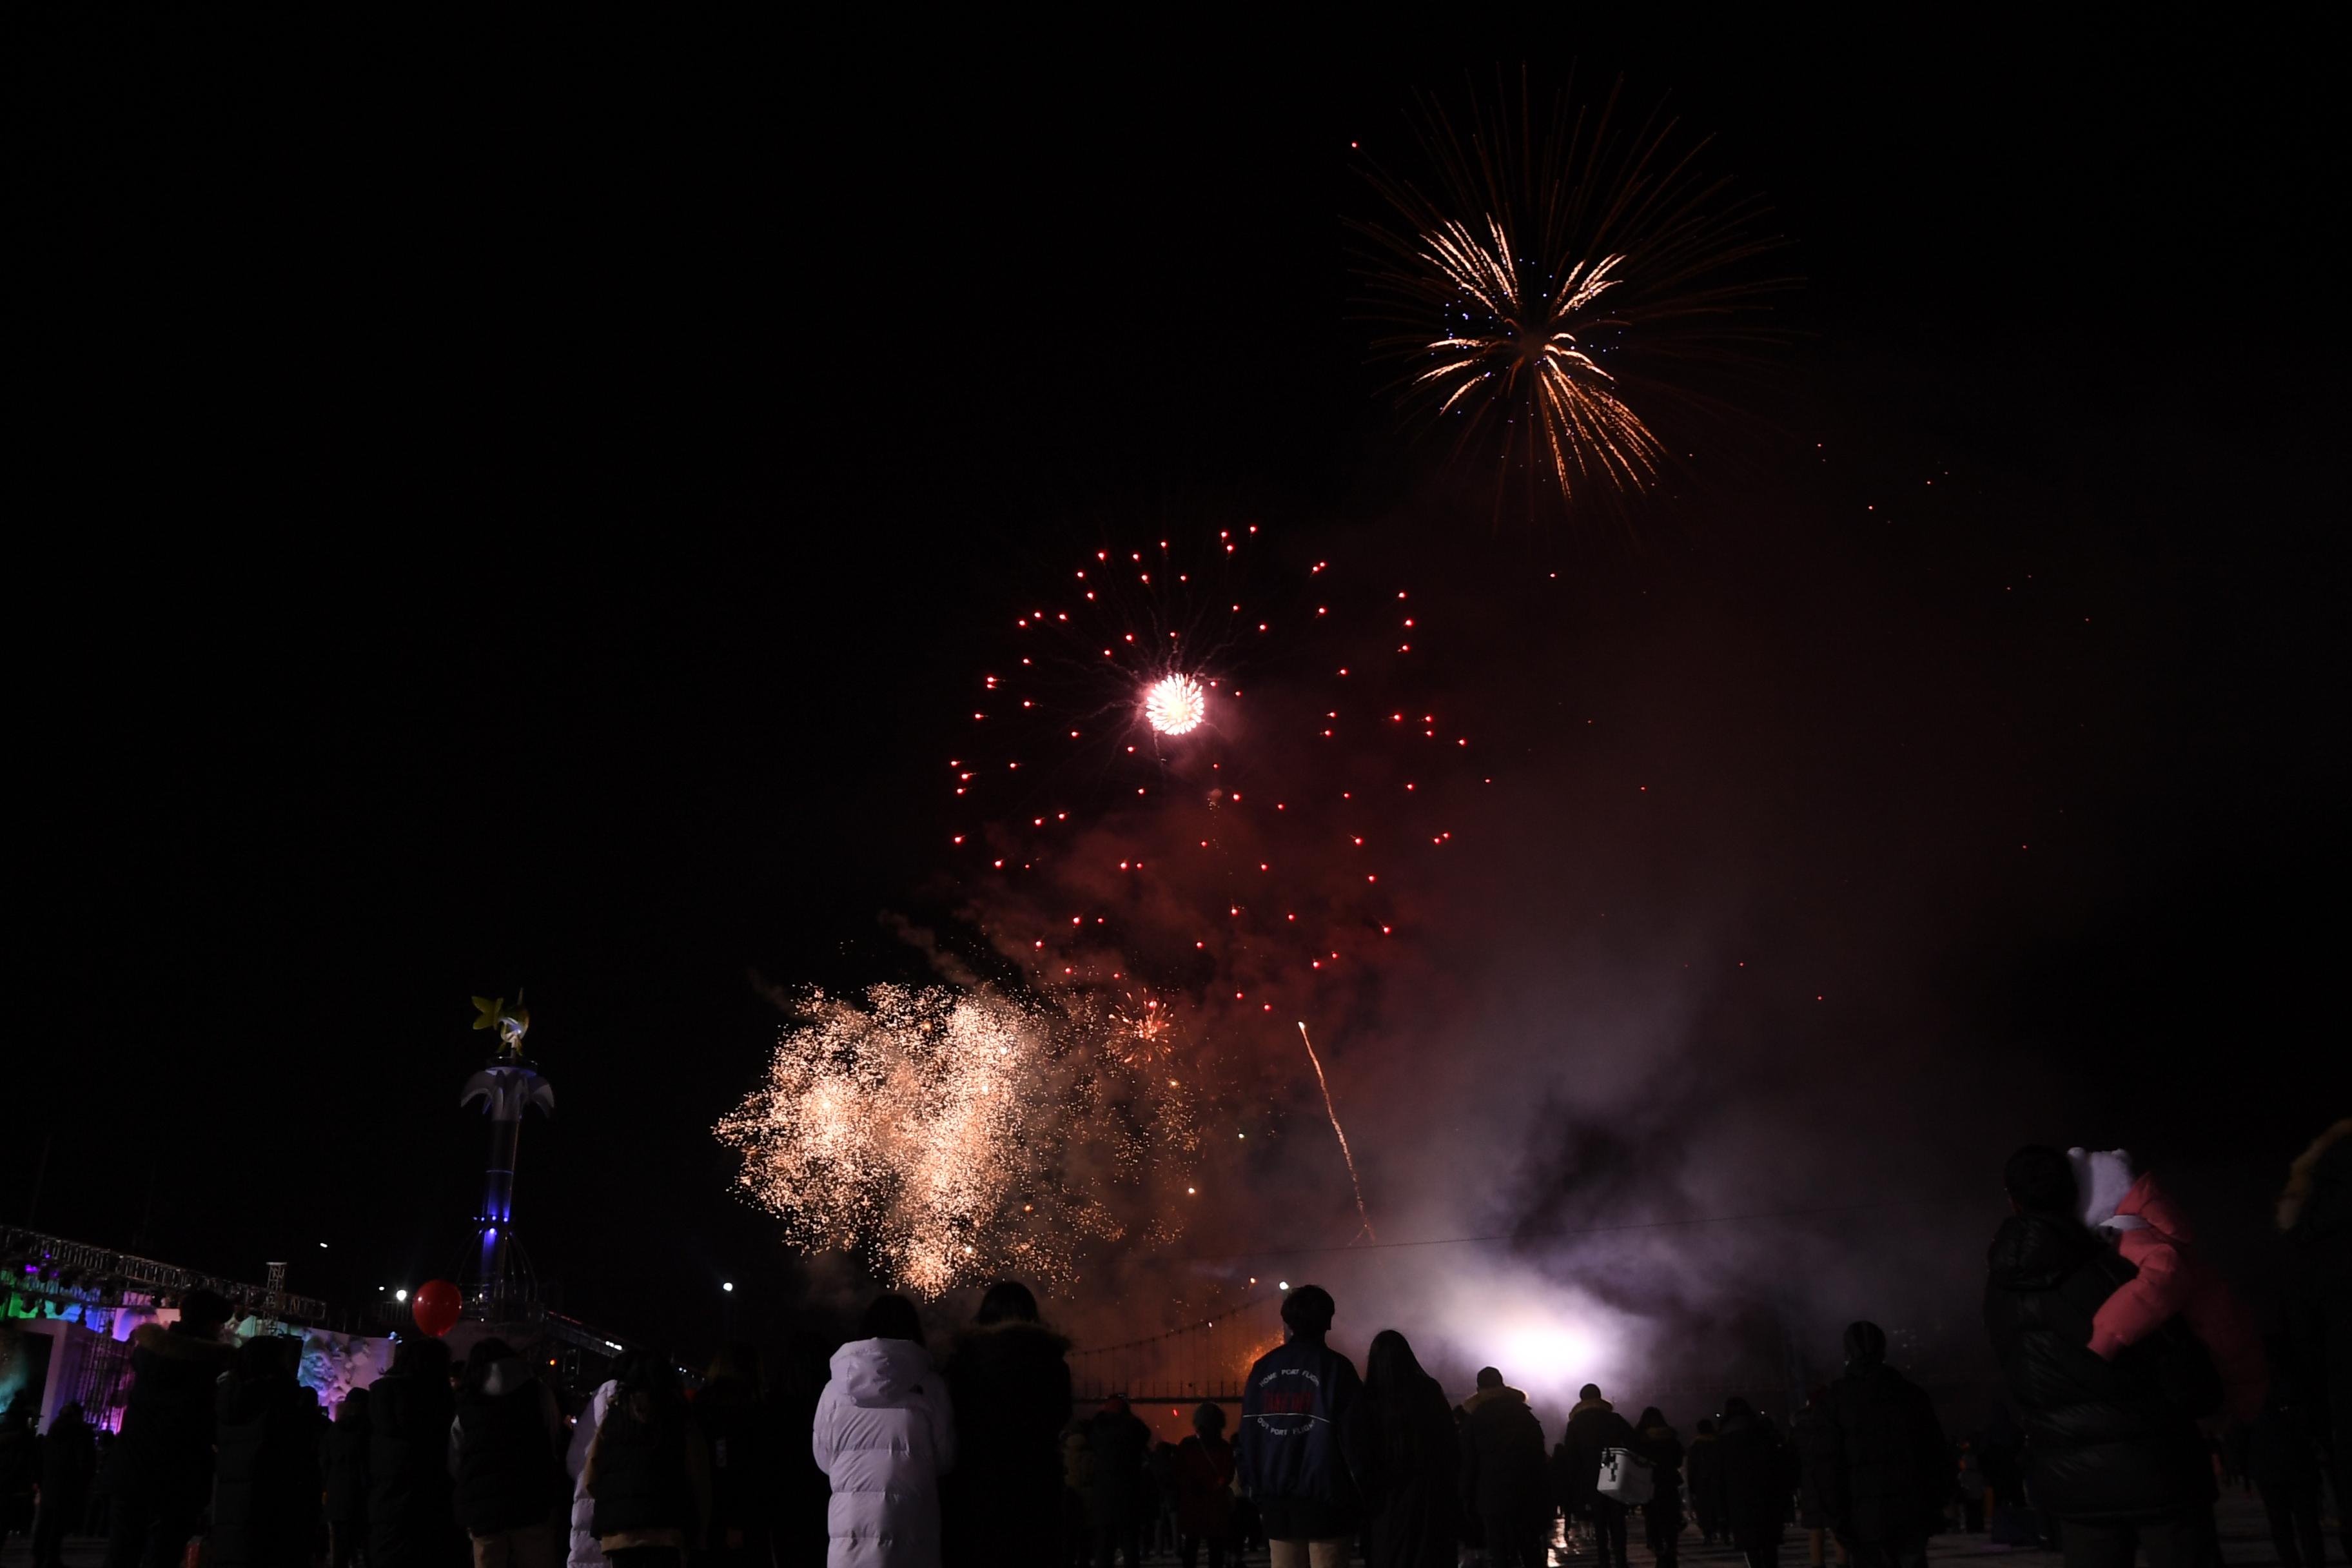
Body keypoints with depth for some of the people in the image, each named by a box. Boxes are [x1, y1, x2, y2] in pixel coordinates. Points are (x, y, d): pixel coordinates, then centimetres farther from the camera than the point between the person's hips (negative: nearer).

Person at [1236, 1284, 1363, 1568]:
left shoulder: (1262, 1369, 7)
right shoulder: (1336, 1367, -6)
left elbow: (1248, 1435, 6)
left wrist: (1256, 1492, 12)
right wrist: (1357, 1499, -1)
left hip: (1277, 1499, 4)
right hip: (1324, 1500, -4)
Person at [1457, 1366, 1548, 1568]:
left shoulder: (1473, 1419, -1)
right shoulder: (1525, 1415, 4)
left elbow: (1468, 1464, -2)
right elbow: (1539, 1455, 3)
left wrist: (1467, 1499, 5)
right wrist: (1540, 1492, 8)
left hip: (1492, 1495, -2)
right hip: (1525, 1492, 2)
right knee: (1531, 1551, 11)